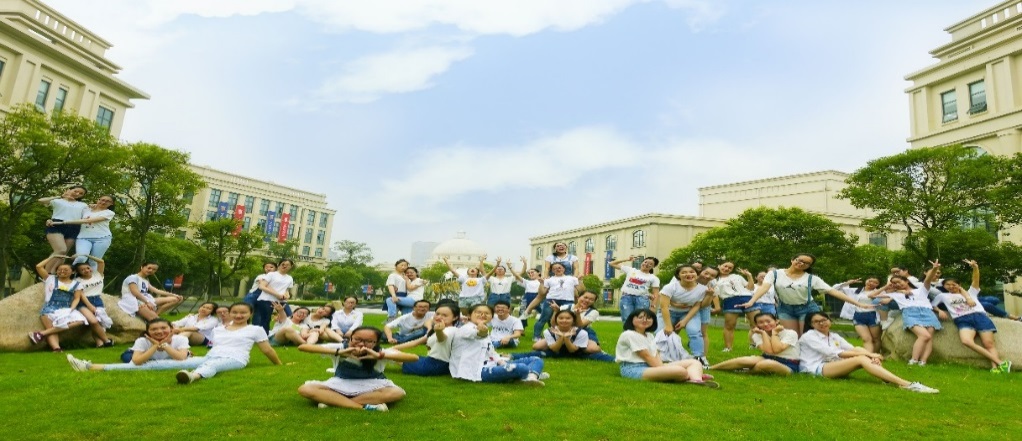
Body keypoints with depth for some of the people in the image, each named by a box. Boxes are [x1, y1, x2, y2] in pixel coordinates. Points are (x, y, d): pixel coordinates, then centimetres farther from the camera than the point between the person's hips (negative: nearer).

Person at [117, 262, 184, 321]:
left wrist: (173, 295, 7)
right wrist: (147, 302, -26)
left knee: (175, 299, -5)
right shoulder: (133, 277, -1)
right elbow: (135, 293, -16)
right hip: (134, 302, -9)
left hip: (146, 300, 9)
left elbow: (156, 290, 18)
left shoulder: (146, 280, 26)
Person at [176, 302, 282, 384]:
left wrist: (280, 365, 19)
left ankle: (193, 376, -70)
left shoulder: (256, 330, 13)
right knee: (204, 365, -32)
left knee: (212, 365, -41)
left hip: (235, 359, -8)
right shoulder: (217, 330, 27)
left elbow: (267, 350, 16)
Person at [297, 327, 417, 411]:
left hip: (371, 387, -1)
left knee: (397, 393, -32)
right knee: (305, 389, -24)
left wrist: (380, 356, -42)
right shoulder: (340, 347, -18)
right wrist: (338, 352, -39)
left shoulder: (381, 352, -20)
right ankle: (364, 407, -30)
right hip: (341, 386, 1)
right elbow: (302, 347, -28)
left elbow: (413, 358, -34)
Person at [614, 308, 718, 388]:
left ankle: (696, 380, -30)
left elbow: (656, 356, 8)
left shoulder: (649, 335, 22)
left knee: (694, 362, 3)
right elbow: (647, 356, -12)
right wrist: (663, 369, -15)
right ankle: (691, 377, 0)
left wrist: (662, 367, -11)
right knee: (680, 371, -33)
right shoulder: (630, 335, -8)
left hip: (652, 366, 11)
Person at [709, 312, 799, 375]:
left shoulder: (790, 333, -10)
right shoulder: (758, 335, 0)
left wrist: (774, 333, -15)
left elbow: (776, 350, -25)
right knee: (747, 360, -30)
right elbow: (769, 351, -19)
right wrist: (764, 333, -15)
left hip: (788, 366, -3)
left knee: (763, 364, -38)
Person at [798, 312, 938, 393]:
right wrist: (867, 354, -16)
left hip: (833, 365, 7)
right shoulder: (809, 336, -5)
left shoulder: (834, 336, 20)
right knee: (861, 359, -24)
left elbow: (853, 349, 5)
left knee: (862, 355, -13)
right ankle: (906, 384, -33)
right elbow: (833, 353, -14)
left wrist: (870, 354, -18)